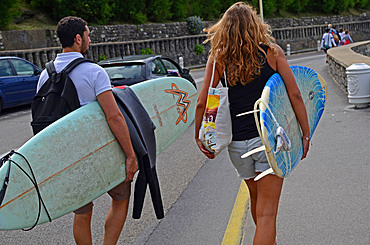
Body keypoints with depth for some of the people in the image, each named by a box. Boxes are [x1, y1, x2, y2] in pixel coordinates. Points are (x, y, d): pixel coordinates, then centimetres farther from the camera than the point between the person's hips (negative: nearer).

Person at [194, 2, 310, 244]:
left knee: (256, 199, 27)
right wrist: (306, 133, 2)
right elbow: (294, 94, -7)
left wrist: (199, 137, 11)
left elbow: (202, 102, -2)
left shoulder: (218, 58, 0)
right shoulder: (271, 52, -4)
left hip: (237, 143, 3)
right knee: (266, 212, 0)